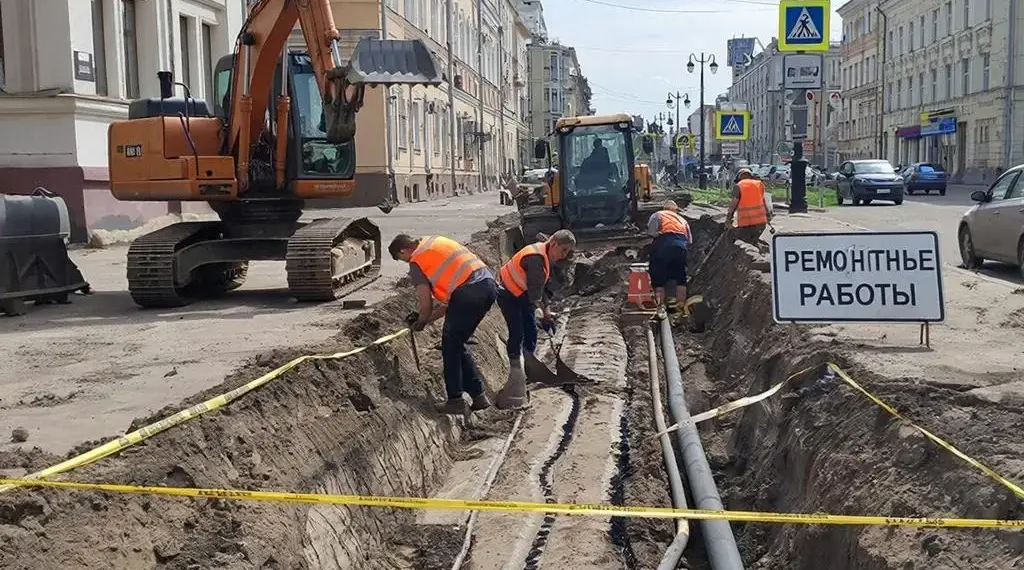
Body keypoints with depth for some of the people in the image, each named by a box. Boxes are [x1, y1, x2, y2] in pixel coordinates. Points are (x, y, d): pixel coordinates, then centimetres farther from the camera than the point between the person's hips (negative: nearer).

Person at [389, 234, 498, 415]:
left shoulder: (417, 262, 3)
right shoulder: (435, 241, 27)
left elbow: (426, 302, 0)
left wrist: (420, 323, 22)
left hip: (468, 291, -8)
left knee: (450, 347, 7)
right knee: (458, 344, 19)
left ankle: (455, 400, 9)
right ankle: (478, 395, 20)